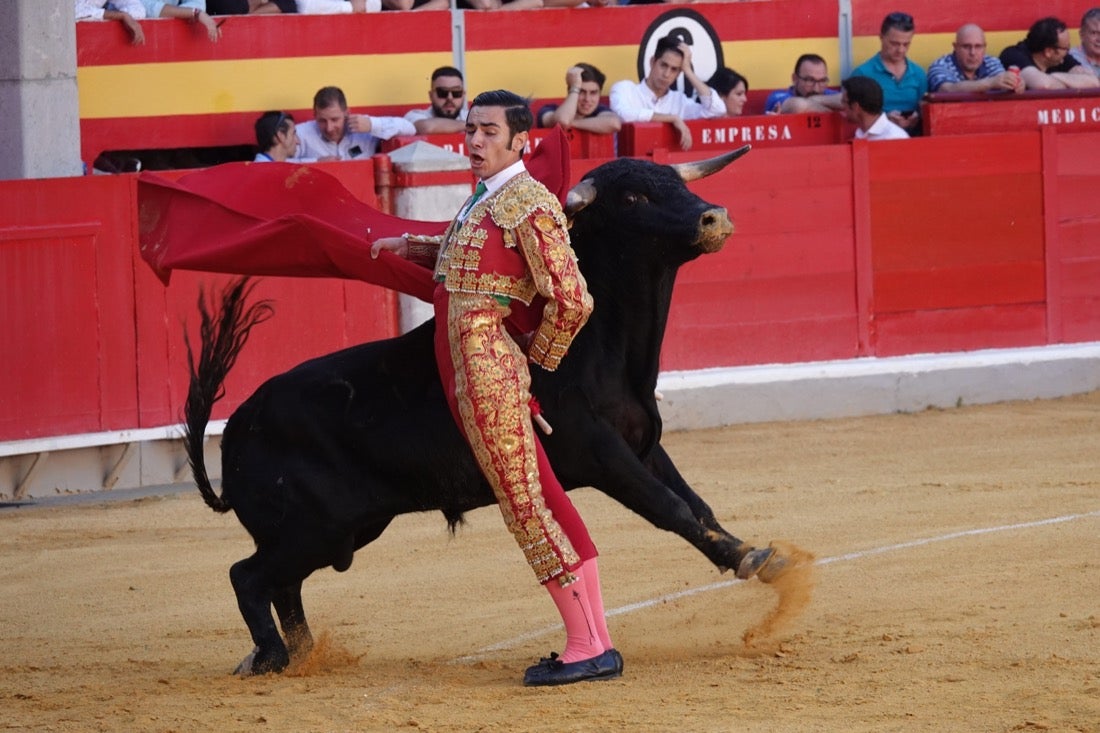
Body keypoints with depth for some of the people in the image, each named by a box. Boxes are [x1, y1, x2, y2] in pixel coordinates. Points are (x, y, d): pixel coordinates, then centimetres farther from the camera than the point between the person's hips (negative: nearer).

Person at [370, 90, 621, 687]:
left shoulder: (529, 204, -13)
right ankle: (593, 643, 10)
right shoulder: (483, 198, 16)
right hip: (461, 363, 10)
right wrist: (408, 246, 30)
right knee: (545, 500, 8)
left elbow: (571, 301, -17)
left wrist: (539, 356, -4)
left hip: (486, 363, -10)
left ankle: (589, 648, -7)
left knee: (525, 503, -9)